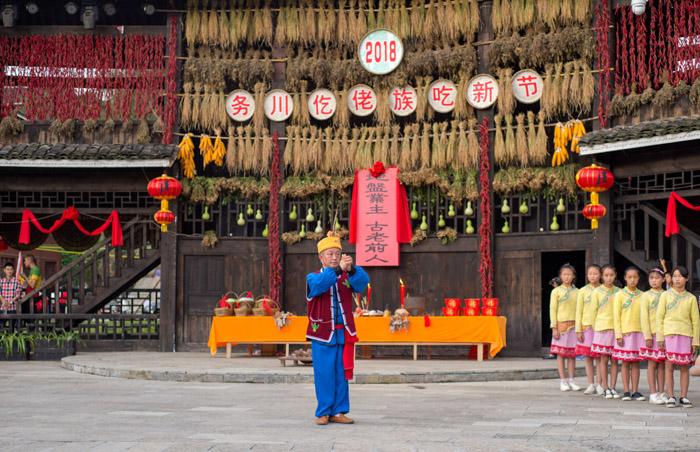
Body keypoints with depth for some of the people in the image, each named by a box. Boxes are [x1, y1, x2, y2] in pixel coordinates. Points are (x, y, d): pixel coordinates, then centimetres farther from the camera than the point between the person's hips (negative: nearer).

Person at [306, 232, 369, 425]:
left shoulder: (347, 277, 8)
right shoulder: (313, 277, 1)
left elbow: (363, 281, -13)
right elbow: (319, 284, -23)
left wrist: (351, 269, -33)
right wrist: (338, 269, -37)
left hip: (344, 333, 3)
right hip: (322, 334, -2)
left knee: (342, 374, 5)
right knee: (324, 375, 0)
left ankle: (338, 412, 12)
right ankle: (323, 413, 8)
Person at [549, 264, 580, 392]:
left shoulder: (577, 292, 8)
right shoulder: (556, 291, 0)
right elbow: (552, 310, -2)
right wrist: (554, 327, -8)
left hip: (574, 325, 3)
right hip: (561, 324, -2)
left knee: (572, 353, 5)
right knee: (561, 353, 1)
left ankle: (571, 380, 11)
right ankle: (563, 381, 6)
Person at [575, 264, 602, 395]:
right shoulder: (583, 291, 6)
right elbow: (578, 311, 5)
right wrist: (578, 330, -1)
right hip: (586, 326, 1)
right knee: (588, 357, 4)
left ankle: (599, 384, 4)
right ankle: (591, 385, 11)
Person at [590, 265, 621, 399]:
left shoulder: (618, 291, 7)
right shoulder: (597, 292, 2)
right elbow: (593, 311, 4)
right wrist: (594, 328, 0)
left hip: (616, 328, 2)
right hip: (602, 328, -2)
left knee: (614, 359, 3)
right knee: (603, 359, 0)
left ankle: (612, 387, 9)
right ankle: (605, 388, 6)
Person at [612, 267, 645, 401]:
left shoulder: (642, 295, 8)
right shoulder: (620, 295, 0)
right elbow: (616, 316, -2)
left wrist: (646, 333, 3)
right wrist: (618, 335, -8)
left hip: (639, 332, 2)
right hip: (625, 333, -2)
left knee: (636, 363, 5)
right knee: (625, 362, 2)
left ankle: (635, 391, 9)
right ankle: (626, 391, 6)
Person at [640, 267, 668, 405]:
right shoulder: (646, 295, 0)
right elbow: (644, 317, -4)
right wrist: (647, 336, -10)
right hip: (652, 334, -3)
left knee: (662, 363, 6)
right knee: (652, 364, 0)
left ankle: (661, 393, 12)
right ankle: (653, 394, 3)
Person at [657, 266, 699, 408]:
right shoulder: (666, 296, 5)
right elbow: (660, 317, 3)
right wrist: (660, 337, -3)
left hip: (685, 334, 1)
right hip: (669, 334, -1)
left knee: (685, 367, 3)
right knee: (669, 366, -1)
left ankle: (684, 397, 9)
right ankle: (671, 397, 4)